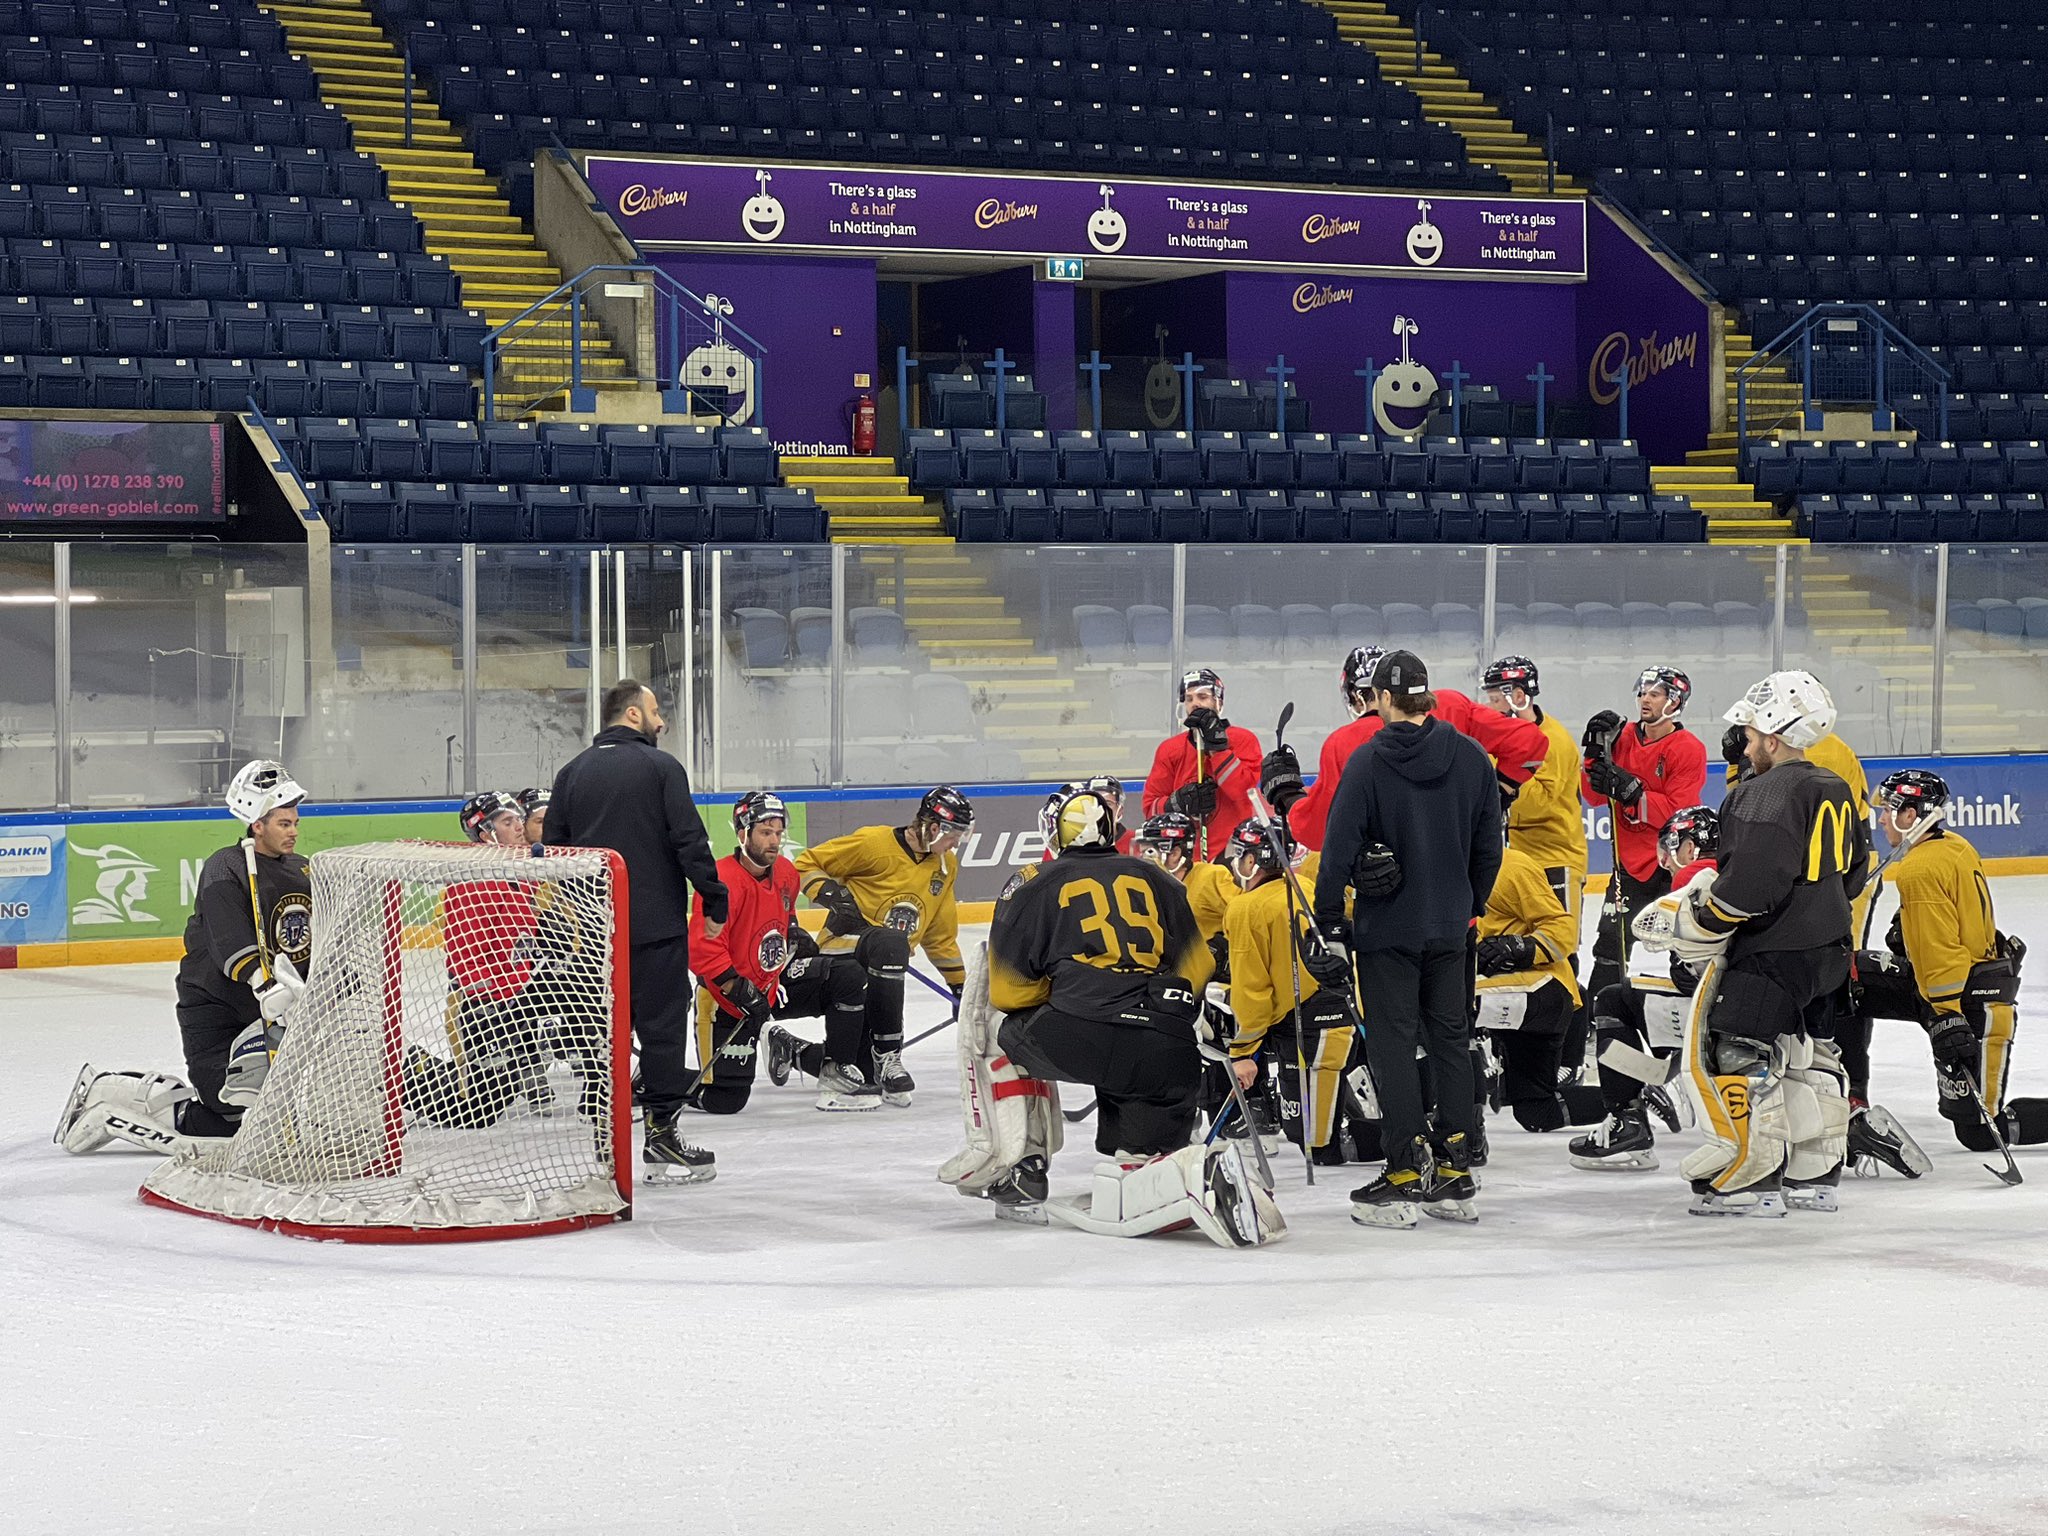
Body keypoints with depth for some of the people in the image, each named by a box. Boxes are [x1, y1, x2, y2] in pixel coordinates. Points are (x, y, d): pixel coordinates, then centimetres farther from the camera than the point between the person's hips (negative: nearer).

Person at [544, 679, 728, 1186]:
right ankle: (661, 1135, -3)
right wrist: (714, 900, -3)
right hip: (657, 925, -5)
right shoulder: (660, 767, -6)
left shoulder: (572, 773, 9)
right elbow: (690, 841, -11)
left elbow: (552, 848, 11)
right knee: (662, 1025, -1)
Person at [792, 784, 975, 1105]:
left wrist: (960, 984, 20)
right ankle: (887, 1055, -34)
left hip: (885, 963, 7)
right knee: (891, 944, -42)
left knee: (864, 1071, 2)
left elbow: (941, 933, 20)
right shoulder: (874, 842, -12)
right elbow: (806, 864, -5)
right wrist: (830, 892, -22)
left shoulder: (946, 865, 10)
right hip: (844, 945, -7)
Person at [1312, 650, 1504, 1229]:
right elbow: (1489, 844, 8)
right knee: (1451, 1039, 11)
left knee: (1392, 1042, 0)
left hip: (1387, 925, -4)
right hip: (1450, 928, 4)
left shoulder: (1368, 762, -12)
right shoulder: (1472, 758, 1)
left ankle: (1407, 1171, -5)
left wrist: (1330, 919, -3)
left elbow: (1340, 845, -12)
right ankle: (1455, 1176, 12)